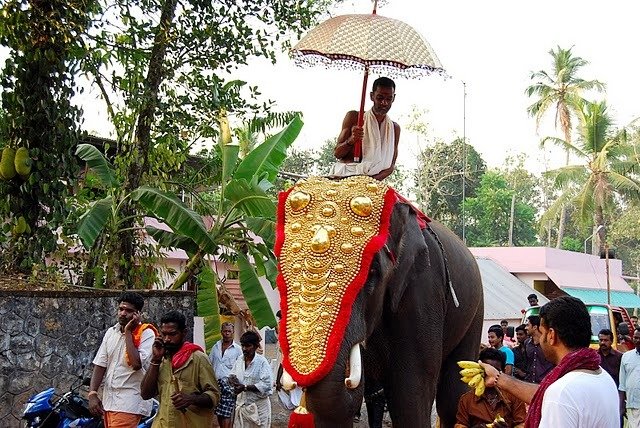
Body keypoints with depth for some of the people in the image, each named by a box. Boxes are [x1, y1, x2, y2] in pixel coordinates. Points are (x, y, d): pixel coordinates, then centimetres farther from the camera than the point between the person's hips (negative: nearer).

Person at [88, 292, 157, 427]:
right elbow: (100, 365, 10)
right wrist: (92, 393, -1)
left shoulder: (146, 333, -8)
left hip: (129, 403, -6)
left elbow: (137, 363, -21)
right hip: (108, 401, 6)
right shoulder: (111, 332, 11)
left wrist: (128, 332, -15)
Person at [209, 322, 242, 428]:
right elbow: (209, 364, 17)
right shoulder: (216, 346, 11)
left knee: (226, 413, -10)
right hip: (216, 383, 4)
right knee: (218, 413, 10)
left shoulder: (237, 349, -1)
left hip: (229, 384, -4)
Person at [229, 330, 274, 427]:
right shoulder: (239, 360, 6)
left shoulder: (262, 362, -13)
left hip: (258, 406, -5)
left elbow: (267, 385, -21)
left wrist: (245, 387, -24)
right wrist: (232, 379, -8)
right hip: (241, 404, 5)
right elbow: (232, 375, 16)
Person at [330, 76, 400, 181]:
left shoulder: (394, 128, 15)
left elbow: (391, 165, 10)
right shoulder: (354, 117, 8)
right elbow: (337, 153, 7)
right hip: (345, 175, -3)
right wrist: (351, 140, -14)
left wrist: (375, 178, -11)